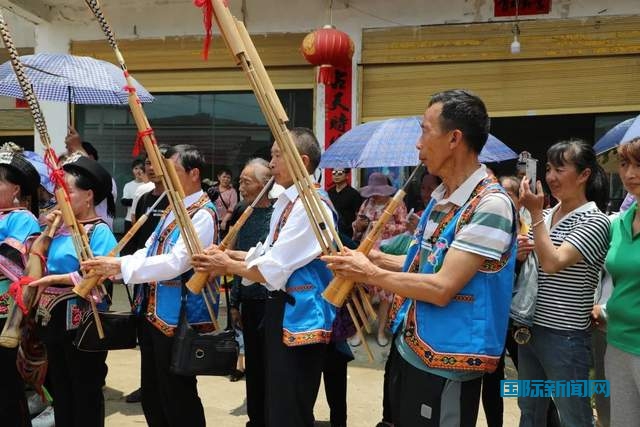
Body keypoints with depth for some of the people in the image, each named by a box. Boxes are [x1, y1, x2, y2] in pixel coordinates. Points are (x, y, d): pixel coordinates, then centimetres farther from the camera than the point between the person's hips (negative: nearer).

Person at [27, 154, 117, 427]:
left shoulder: (99, 231, -15)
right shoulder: (62, 226, 9)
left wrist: (54, 279, -22)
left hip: (82, 322, -8)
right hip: (54, 319, 8)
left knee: (85, 391, 7)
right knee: (59, 388, 20)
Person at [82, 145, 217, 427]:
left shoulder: (203, 214, -17)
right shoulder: (172, 208, 13)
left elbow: (176, 263, -25)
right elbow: (149, 252, 13)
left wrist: (121, 266, -23)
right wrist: (111, 267, -2)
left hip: (179, 316, -9)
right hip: (154, 311, 9)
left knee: (177, 397, 5)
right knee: (151, 394, 20)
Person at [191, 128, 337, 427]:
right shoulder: (285, 203, 10)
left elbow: (272, 271, -22)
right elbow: (269, 255, 16)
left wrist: (229, 266, -8)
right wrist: (230, 255, 1)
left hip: (301, 316, -10)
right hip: (280, 311, 10)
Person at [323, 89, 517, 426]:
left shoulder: (490, 204, -21)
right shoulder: (441, 197, 7)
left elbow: (442, 288, -26)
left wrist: (370, 273, -16)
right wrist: (378, 258, 4)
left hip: (445, 366, -8)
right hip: (407, 349, 8)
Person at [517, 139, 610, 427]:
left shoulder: (594, 221, -12)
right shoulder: (545, 215, 8)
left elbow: (552, 263, -25)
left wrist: (535, 213, -21)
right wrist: (518, 254, -6)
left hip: (565, 338, -7)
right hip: (529, 328, 7)